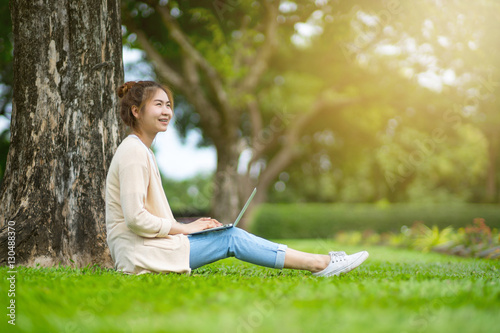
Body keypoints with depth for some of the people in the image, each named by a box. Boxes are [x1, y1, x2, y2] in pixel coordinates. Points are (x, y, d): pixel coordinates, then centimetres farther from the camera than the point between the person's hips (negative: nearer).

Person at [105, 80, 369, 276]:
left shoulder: (141, 150, 17)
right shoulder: (133, 152, -15)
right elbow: (135, 218, -22)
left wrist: (184, 227, 7)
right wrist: (183, 228, -11)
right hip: (140, 255, -9)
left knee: (230, 236, 2)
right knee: (230, 238, -10)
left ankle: (319, 261, 0)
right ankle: (320, 264, -7)